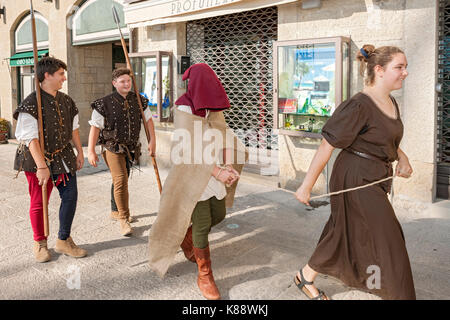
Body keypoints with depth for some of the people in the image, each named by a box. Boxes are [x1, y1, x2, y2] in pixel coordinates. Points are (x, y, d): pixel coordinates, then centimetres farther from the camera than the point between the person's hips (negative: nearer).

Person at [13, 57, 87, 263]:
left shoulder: (65, 101, 7)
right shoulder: (31, 103, -16)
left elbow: (73, 128, 18)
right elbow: (31, 138, -20)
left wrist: (80, 152, 16)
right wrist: (41, 166, -23)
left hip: (64, 157, 6)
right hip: (39, 159, -6)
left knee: (70, 196, 4)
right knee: (39, 203, 6)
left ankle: (64, 241, 20)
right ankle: (40, 244, 24)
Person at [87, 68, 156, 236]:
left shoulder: (138, 100, 1)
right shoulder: (104, 103, -12)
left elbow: (148, 119, 9)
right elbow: (95, 127, -11)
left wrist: (153, 141, -1)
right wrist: (91, 151, -15)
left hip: (130, 148, 5)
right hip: (113, 148, -5)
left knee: (121, 180, 19)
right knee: (120, 180, -18)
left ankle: (115, 211, 38)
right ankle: (123, 219, -9)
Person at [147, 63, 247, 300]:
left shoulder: (214, 108, 6)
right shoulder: (184, 110, -14)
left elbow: (224, 136, 0)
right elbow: (189, 149, -21)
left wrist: (228, 165, -16)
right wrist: (217, 171, -25)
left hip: (215, 171, 7)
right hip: (194, 174, -7)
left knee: (218, 215, 15)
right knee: (203, 223, -2)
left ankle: (187, 236, 42)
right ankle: (204, 276, 14)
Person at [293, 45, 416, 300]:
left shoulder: (391, 103, 8)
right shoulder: (358, 106, -20)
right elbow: (326, 147, -19)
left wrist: (402, 157, 6)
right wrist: (307, 186, -17)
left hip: (376, 179, 9)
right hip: (356, 179, -9)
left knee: (344, 235, 18)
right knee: (389, 242, -1)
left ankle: (305, 277, 35)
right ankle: (401, 294, 17)